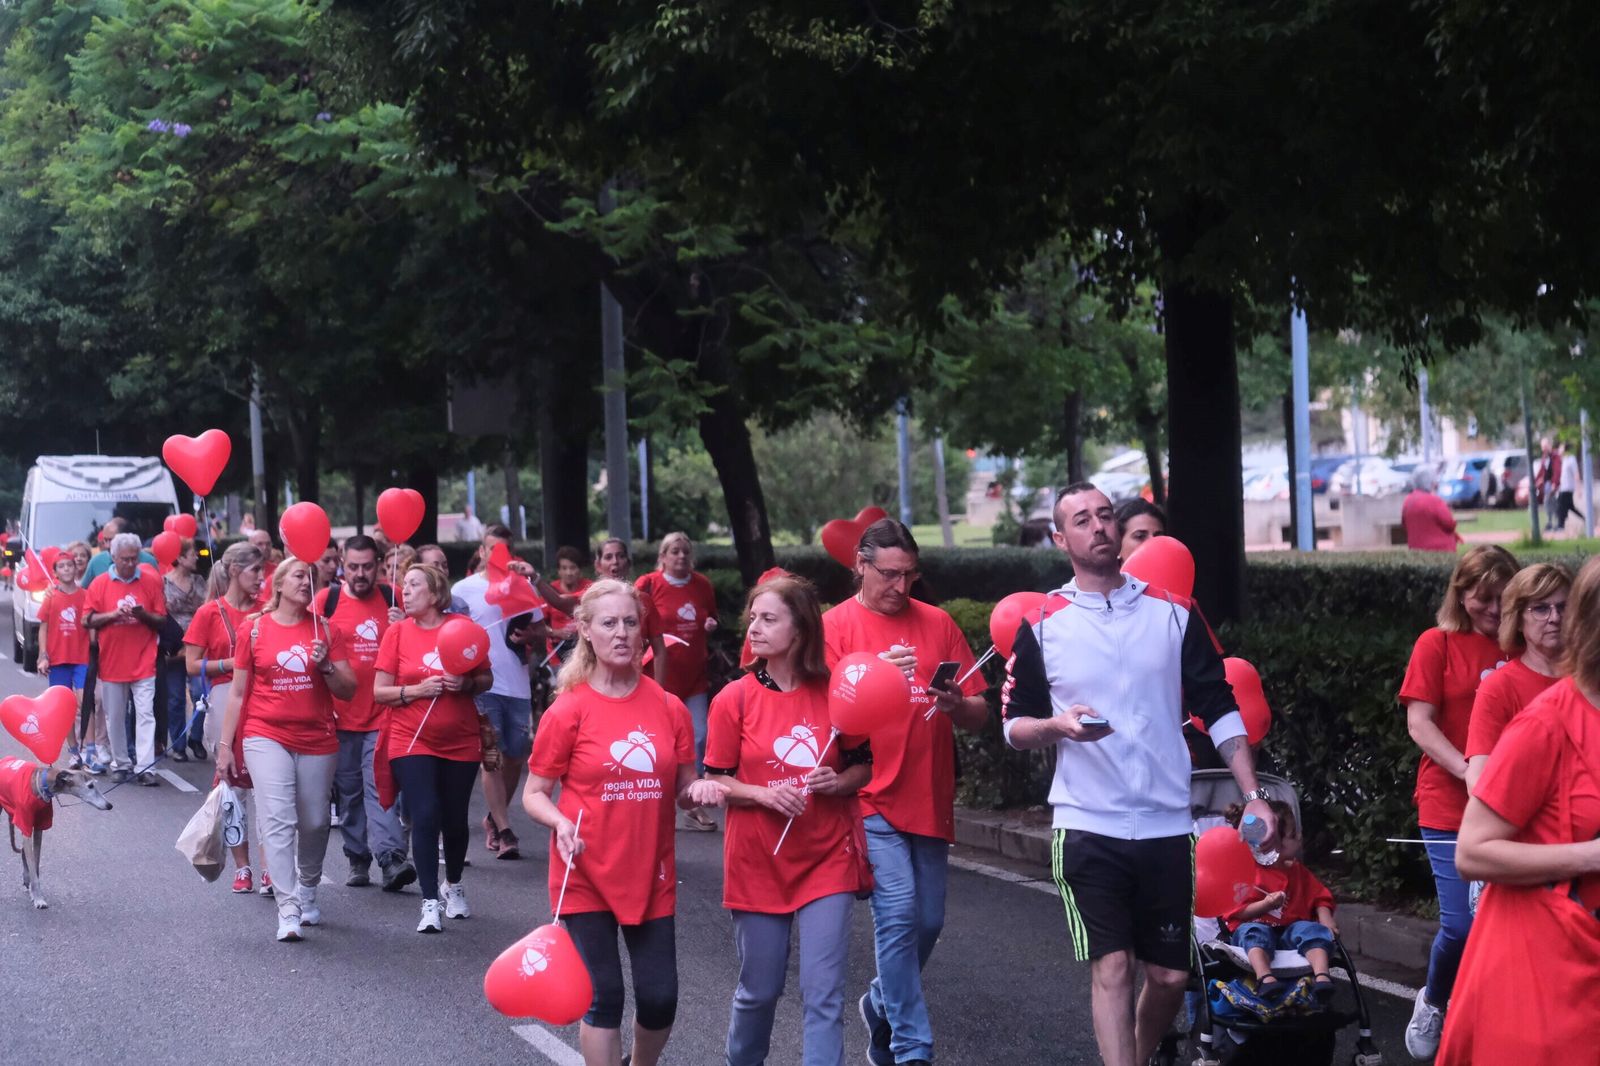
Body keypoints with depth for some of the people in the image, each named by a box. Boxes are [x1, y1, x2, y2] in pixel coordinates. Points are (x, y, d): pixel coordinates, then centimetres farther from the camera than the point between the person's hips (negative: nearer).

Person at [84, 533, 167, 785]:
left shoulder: (150, 581, 2)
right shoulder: (100, 584, 3)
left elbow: (161, 621, 4)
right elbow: (89, 620, 2)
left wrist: (143, 615, -16)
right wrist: (112, 614, -14)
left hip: (143, 663, -1)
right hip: (112, 663, 1)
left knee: (145, 715, -8)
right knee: (115, 718, 8)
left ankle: (145, 767, -10)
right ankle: (121, 764, 20)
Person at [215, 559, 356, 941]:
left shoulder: (325, 630, 5)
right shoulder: (254, 628, 3)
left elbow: (349, 690, 4)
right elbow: (238, 692, 7)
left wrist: (326, 666, -14)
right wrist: (225, 745, 5)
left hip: (317, 740, 2)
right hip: (267, 737, -2)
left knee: (314, 823, 11)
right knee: (278, 820, -15)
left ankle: (307, 891, 36)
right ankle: (288, 911, -17)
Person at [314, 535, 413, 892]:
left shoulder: (392, 600, 6)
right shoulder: (327, 599, 0)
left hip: (382, 715, 0)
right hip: (340, 716, 0)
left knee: (379, 786, -10)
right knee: (348, 791, 9)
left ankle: (391, 859, -18)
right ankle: (358, 860, 19)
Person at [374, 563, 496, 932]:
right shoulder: (398, 632, -2)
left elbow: (487, 679, 8)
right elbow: (379, 691, -2)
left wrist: (467, 684, -13)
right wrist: (418, 689, -17)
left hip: (461, 742, 2)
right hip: (412, 742, -1)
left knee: (455, 820, 10)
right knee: (425, 816, -13)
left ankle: (453, 886, 36)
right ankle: (429, 904, -6)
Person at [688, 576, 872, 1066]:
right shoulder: (734, 699, -5)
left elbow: (864, 767, 9)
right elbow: (717, 782, -1)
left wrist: (839, 781, -12)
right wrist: (764, 793, -18)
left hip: (827, 860, 0)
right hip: (758, 861, 0)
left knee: (824, 995, -6)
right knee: (758, 990, 11)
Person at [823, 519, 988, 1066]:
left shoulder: (938, 624, 9)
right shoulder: (835, 626, 0)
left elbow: (979, 713, 9)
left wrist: (956, 704, -13)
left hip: (930, 803, 4)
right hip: (870, 800, -4)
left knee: (928, 922, 9)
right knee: (899, 913, -14)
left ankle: (882, 1005, 35)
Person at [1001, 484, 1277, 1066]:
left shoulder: (1173, 612, 5)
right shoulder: (1041, 624, 0)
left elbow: (1220, 709, 6)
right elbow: (1014, 724, 4)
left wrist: (1253, 794, -3)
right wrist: (1057, 725, -18)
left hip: (1167, 825, 2)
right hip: (1087, 826, -2)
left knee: (1170, 975, 8)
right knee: (1111, 966, -8)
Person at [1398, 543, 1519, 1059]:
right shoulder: (1438, 644, 0)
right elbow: (1419, 722, -5)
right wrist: (1469, 772, -17)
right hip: (1451, 808, -2)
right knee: (1461, 924, -6)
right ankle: (1432, 1002, 23)